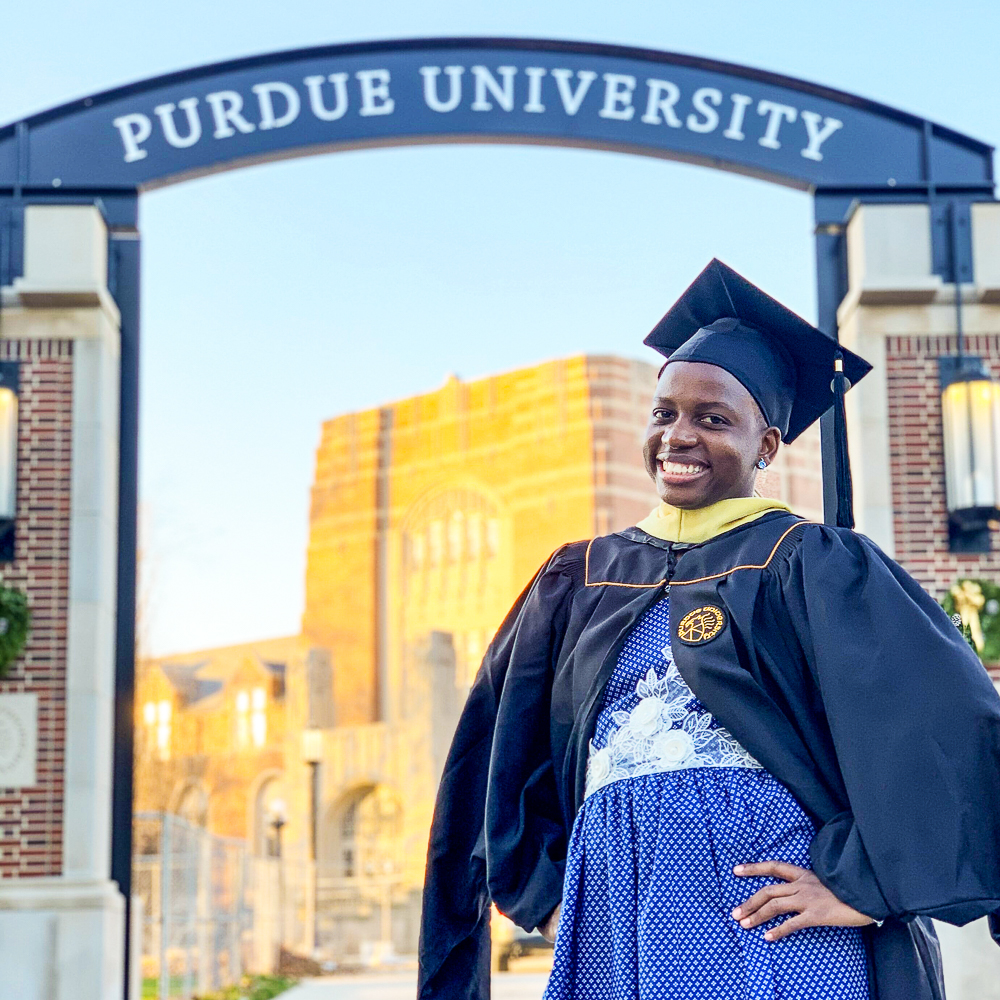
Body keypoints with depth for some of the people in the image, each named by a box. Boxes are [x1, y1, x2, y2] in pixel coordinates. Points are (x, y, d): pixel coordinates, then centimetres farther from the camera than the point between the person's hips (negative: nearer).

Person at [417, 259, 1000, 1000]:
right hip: (615, 937, 4)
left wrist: (863, 885, -13)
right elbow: (501, 748, 19)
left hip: (771, 936, -4)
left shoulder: (811, 565, 1)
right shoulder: (585, 580, 15)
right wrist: (545, 892, 10)